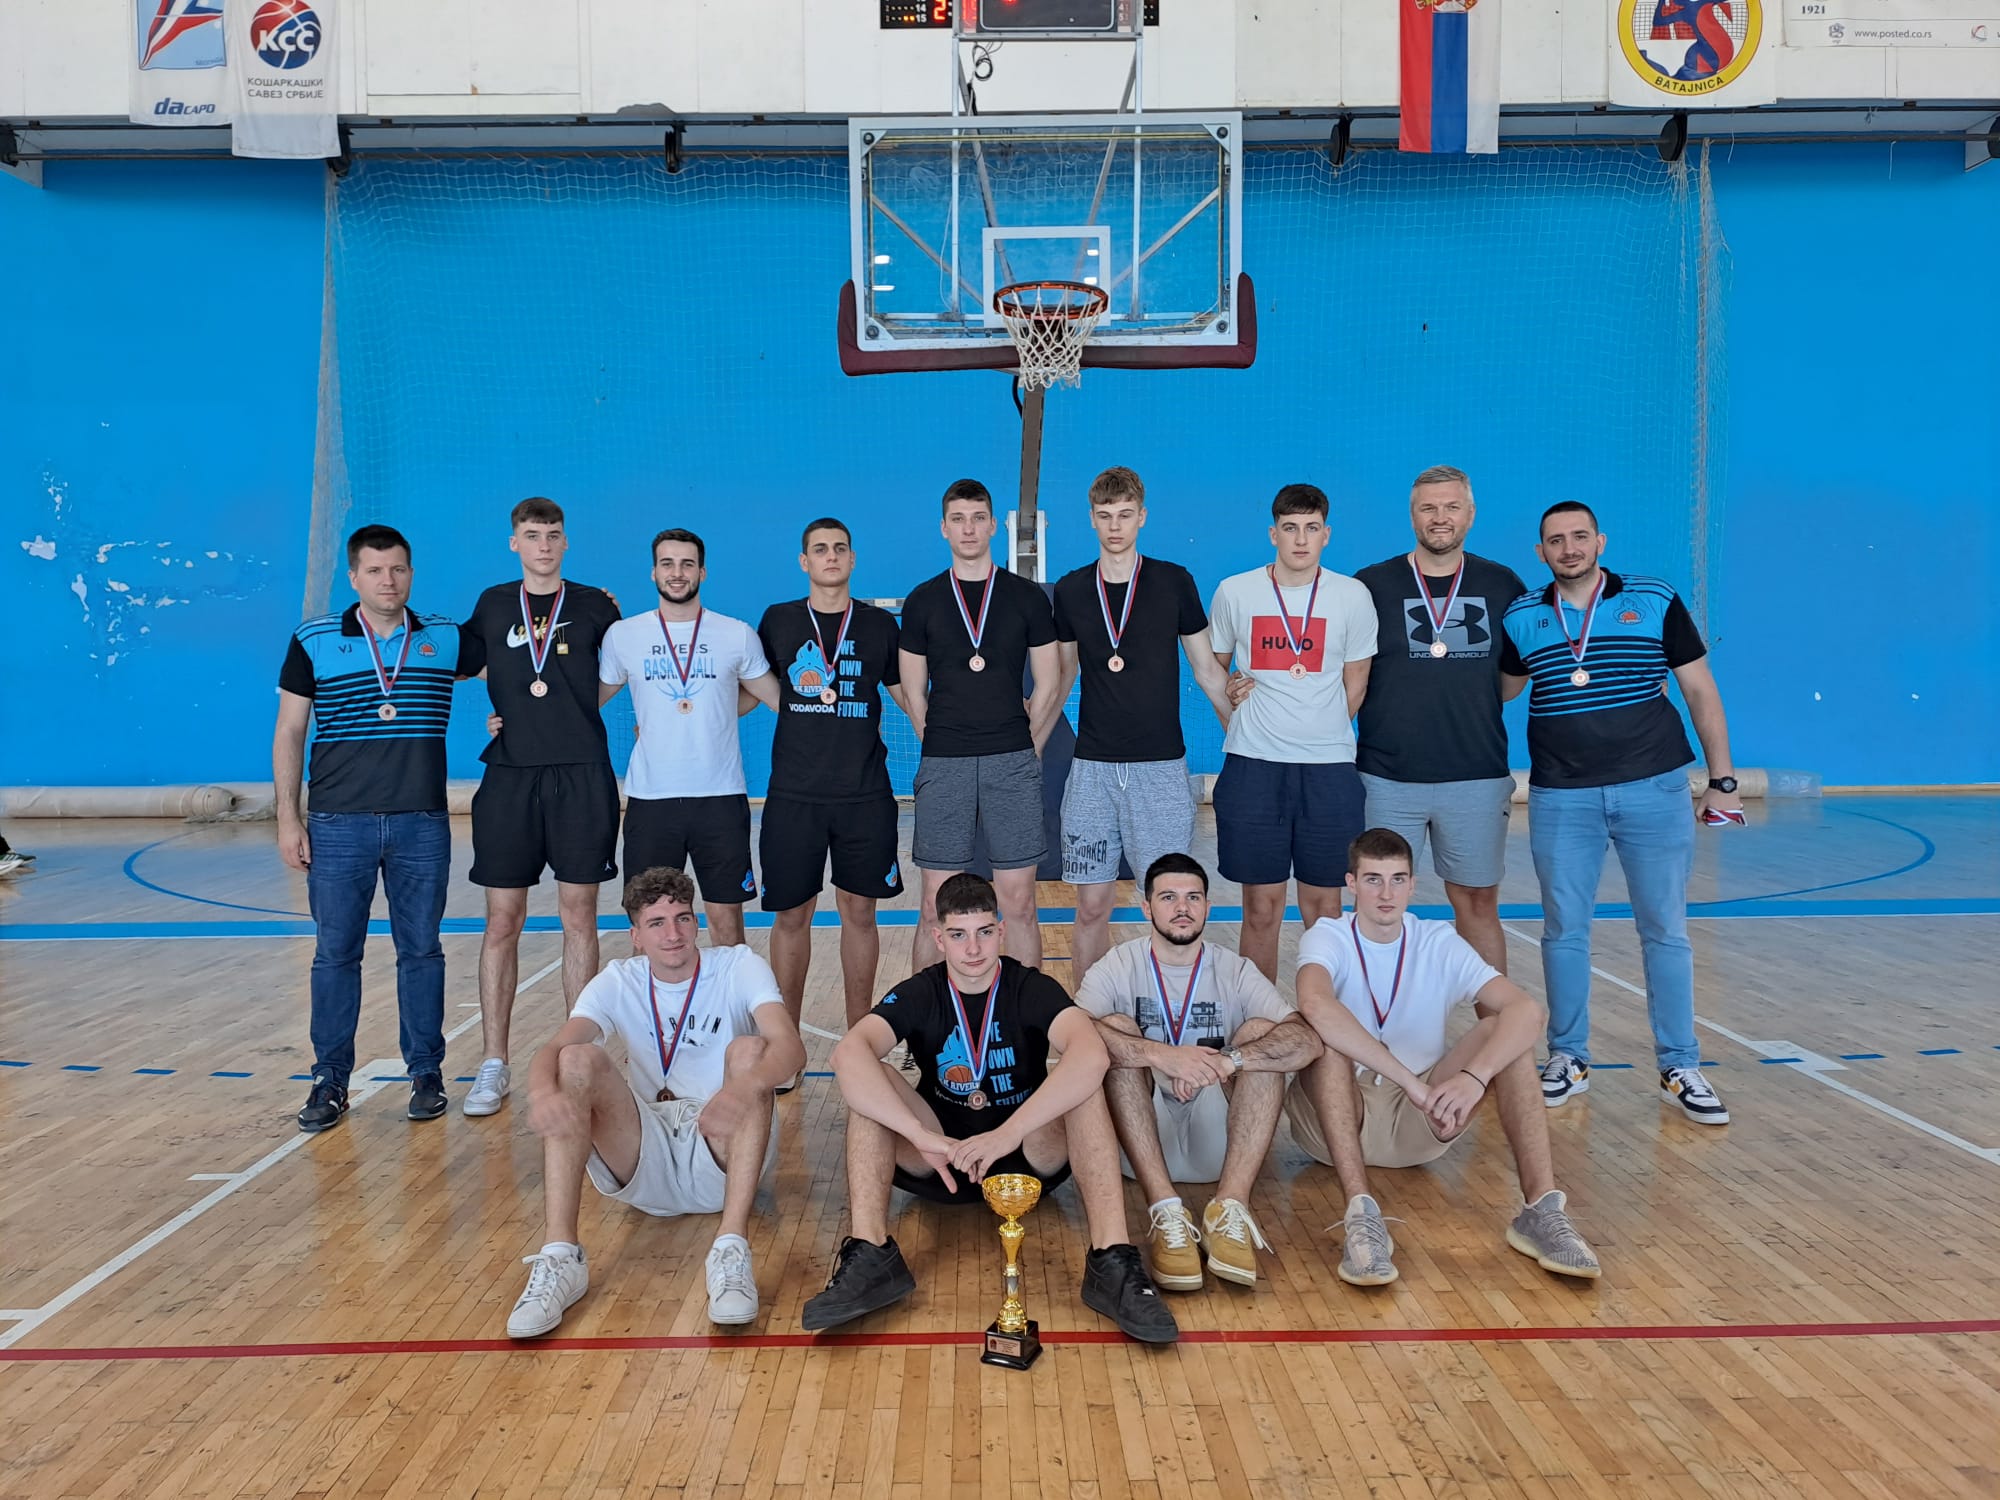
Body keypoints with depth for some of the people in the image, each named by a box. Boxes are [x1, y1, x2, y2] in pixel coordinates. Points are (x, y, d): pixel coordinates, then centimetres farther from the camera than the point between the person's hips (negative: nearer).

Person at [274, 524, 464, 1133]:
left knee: (421, 949, 7)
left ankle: (426, 1072, 18)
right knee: (335, 953, 4)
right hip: (338, 824, 0)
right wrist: (287, 816, -1)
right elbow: (289, 732, 4)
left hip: (422, 824, 1)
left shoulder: (447, 638, 5)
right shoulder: (314, 641, 3)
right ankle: (330, 1080, 15)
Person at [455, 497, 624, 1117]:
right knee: (502, 921, 2)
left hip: (582, 775, -1)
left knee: (579, 918, 3)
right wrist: (510, 695, 4)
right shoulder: (492, 606, 11)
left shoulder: (595, 605, 7)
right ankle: (493, 1065, 10)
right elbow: (460, 667, 19)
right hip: (511, 776, 1)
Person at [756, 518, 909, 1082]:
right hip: (794, 794, 0)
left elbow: (908, 694, 13)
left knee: (859, 912, 5)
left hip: (865, 794, 0)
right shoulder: (778, 621, 6)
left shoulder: (879, 624, 6)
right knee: (791, 914, 3)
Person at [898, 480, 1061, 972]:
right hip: (943, 765, 1)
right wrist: (943, 750, 6)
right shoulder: (923, 601, 7)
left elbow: (1048, 686, 8)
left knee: (1019, 903, 1)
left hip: (1013, 763, 0)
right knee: (937, 906, 2)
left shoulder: (1028, 597, 6)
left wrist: (1026, 749, 6)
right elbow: (913, 692, 10)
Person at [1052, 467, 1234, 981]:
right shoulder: (1071, 590, 7)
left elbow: (1206, 669, 8)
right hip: (1092, 766, 2)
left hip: (1161, 765, -1)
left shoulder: (1174, 582, 1)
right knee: (1092, 907, 3)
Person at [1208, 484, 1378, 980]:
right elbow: (1214, 667, 18)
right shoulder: (1235, 592, 3)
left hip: (1329, 769, 1)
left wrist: (1325, 735, 9)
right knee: (1261, 906, 3)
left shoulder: (1353, 596, 3)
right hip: (1253, 764, 0)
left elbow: (1355, 683, 10)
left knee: (1324, 906, 7)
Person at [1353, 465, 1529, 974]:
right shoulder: (1371, 585, 1)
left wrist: (1478, 700, 2)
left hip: (1477, 776, 1)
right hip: (1387, 776, -1)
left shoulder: (1503, 585, 7)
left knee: (1478, 901, 8)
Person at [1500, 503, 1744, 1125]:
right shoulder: (1521, 618, 5)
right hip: (1560, 795, 1)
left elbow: (1700, 689, 5)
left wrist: (1721, 780, 1)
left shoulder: (1656, 602, 2)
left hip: (1654, 788, -1)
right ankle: (1568, 1058, 20)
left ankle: (1680, 1070, 14)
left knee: (1666, 931, 4)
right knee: (1563, 929, 7)